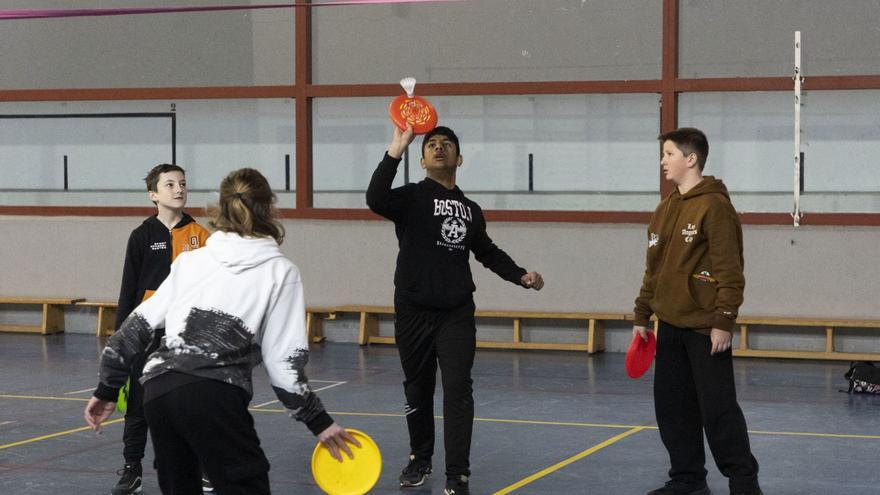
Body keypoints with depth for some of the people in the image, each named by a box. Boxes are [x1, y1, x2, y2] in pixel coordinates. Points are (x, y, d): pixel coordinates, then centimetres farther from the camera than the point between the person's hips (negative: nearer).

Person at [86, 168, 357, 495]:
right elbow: (284, 361, 3)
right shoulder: (280, 272, 7)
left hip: (156, 389, 5)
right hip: (214, 396, -5)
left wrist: (107, 389, 25)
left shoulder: (190, 260, 19)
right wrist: (318, 420, 11)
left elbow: (139, 324, 18)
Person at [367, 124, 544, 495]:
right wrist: (397, 149, -32)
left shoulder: (470, 210, 13)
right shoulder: (412, 197, -2)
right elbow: (375, 200, -25)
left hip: (457, 314, 2)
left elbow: (488, 252, 28)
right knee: (417, 390, 10)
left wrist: (521, 276, 14)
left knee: (458, 391, -7)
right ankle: (420, 458, 31)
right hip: (413, 313, -2)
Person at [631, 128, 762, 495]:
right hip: (670, 326, 8)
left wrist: (723, 321, -19)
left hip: (705, 328, -8)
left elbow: (729, 271, -16)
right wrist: (642, 316, 16)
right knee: (673, 408, 11)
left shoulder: (714, 206, -12)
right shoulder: (665, 208, 13)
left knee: (718, 409, -5)